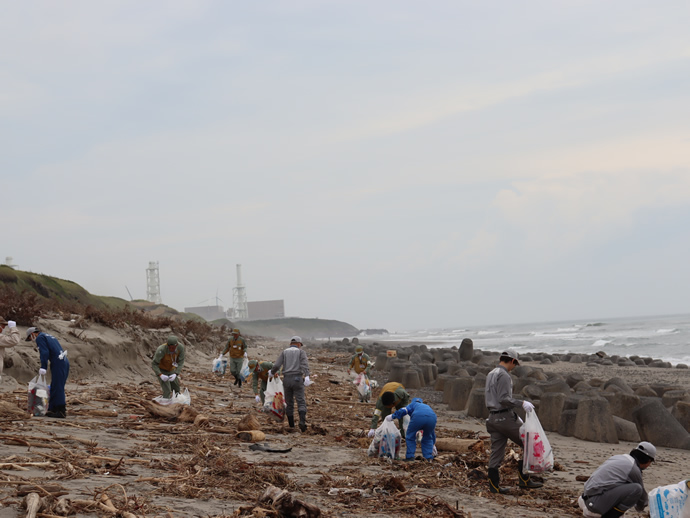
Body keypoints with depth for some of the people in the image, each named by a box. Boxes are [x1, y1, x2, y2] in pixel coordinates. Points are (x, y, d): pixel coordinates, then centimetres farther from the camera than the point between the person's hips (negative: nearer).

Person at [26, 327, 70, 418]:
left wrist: (43, 367, -20)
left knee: (58, 388, -8)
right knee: (55, 388, 13)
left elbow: (44, 352, -14)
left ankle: (62, 411, -10)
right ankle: (53, 410, 15)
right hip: (65, 362, 9)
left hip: (58, 363, -9)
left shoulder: (40, 338, 0)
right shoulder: (50, 337, 28)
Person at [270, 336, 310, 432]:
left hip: (286, 380, 3)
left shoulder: (284, 352, 11)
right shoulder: (301, 352, 5)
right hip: (297, 380, -3)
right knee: (301, 403, -4)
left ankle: (291, 424, 23)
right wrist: (307, 377, -28)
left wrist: (272, 373, 23)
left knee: (289, 402, 17)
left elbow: (276, 366, 1)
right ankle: (302, 422, -26)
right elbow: (305, 364, -14)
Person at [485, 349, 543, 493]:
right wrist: (522, 403, -22)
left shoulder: (490, 374, 16)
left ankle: (494, 485, 8)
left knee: (496, 451, 9)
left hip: (493, 417, 9)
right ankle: (524, 479, 2)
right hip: (506, 417, -9)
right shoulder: (504, 375, -14)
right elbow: (504, 399, -23)